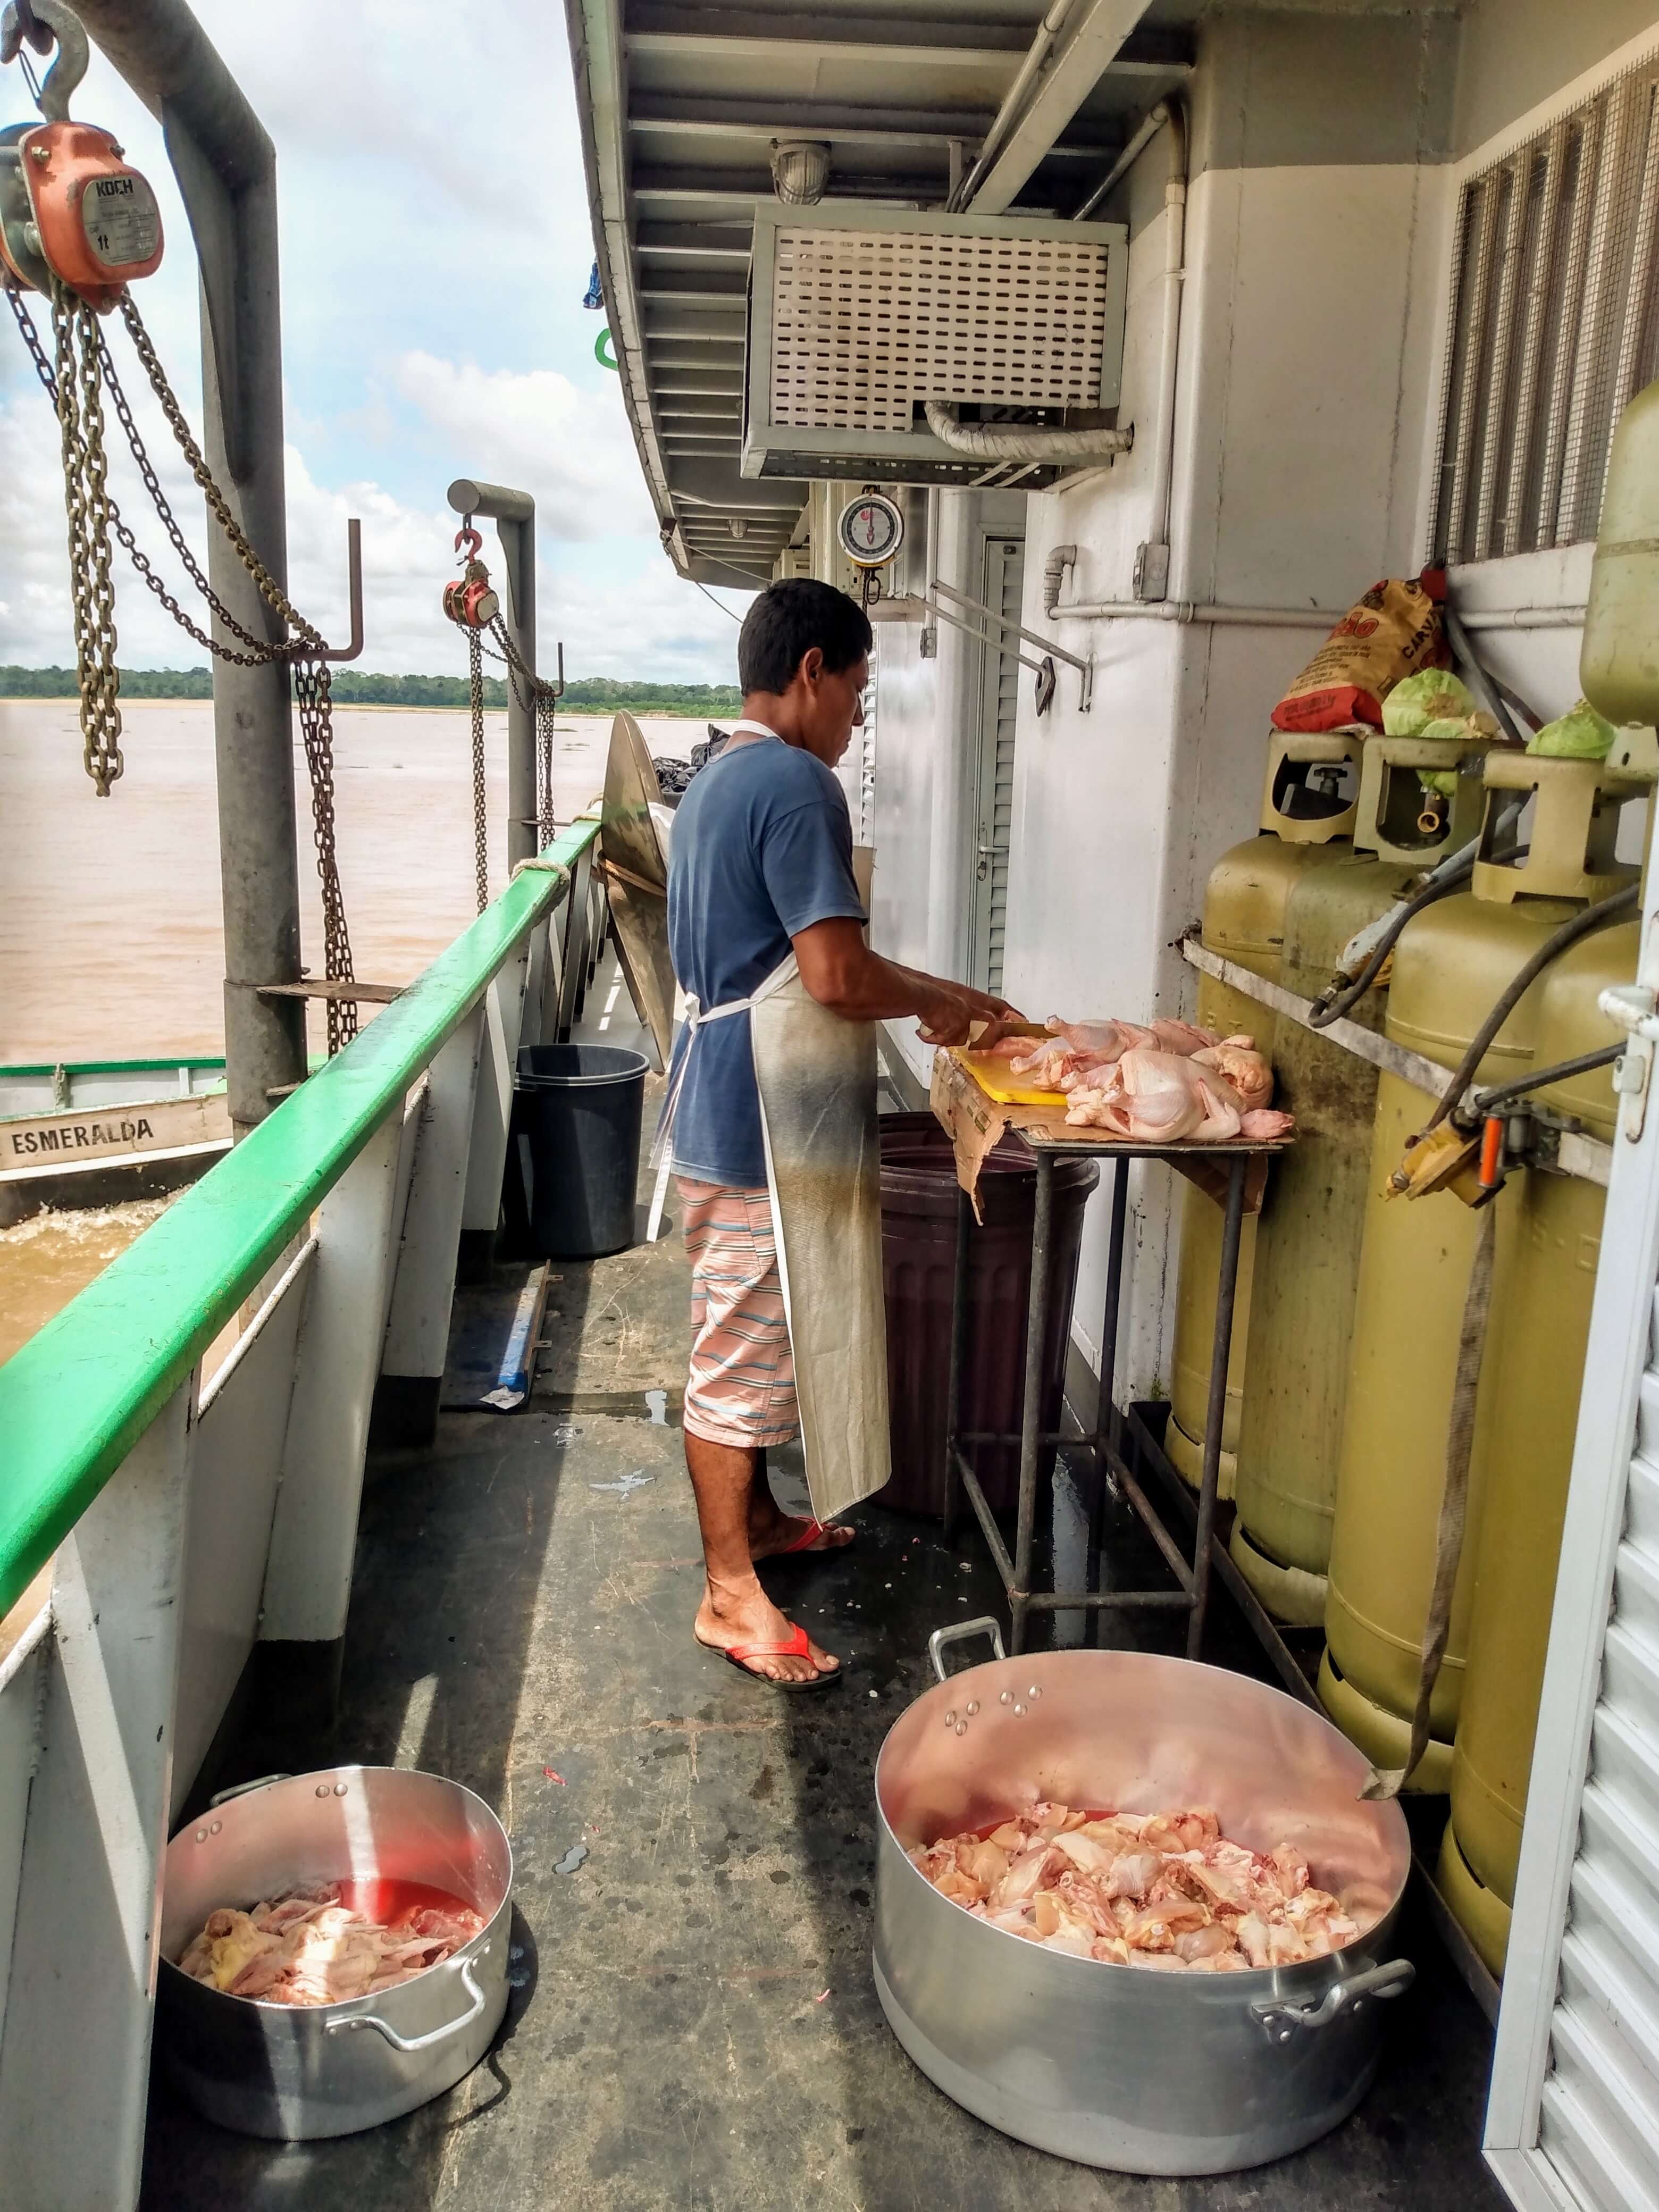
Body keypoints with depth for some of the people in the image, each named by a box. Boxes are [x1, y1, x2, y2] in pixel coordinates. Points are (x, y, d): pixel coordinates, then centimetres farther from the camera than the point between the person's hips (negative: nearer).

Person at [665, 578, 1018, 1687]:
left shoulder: (718, 780, 14)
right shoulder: (797, 785, -19)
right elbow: (839, 976, -26)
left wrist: (923, 996, 15)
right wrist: (948, 1001, -8)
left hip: (719, 1108, 10)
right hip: (759, 1127, -10)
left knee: (743, 1338, 21)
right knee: (742, 1350, 0)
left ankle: (755, 1516, 38)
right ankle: (732, 1593, 13)